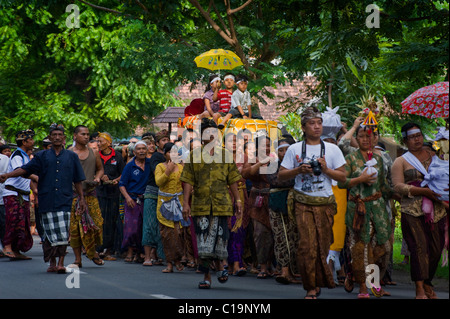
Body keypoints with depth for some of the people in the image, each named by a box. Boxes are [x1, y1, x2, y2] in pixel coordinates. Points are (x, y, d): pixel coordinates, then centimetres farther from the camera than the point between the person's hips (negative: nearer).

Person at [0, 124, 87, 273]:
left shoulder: (71, 157, 13)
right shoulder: (42, 156, 12)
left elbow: (77, 180, 16)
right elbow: (25, 169, 2)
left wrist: (81, 198, 12)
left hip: (64, 200, 0)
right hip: (46, 200, 0)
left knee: (63, 233, -10)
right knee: (50, 233, 1)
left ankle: (61, 263, -9)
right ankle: (52, 263, 11)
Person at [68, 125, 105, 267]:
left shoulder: (94, 153, 11)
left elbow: (100, 169, 23)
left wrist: (97, 177, 3)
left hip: (90, 193, 3)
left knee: (96, 223, -5)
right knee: (74, 227, -2)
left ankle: (93, 252, 18)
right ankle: (78, 259, 6)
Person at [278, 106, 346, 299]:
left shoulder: (332, 149, 8)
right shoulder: (294, 149, 7)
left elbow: (342, 176, 6)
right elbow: (281, 175, 7)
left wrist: (325, 169, -10)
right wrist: (299, 170, -9)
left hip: (325, 203, 1)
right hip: (303, 203, -1)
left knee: (322, 246, 2)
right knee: (307, 245, -12)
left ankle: (318, 282, 18)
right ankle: (311, 287, -7)